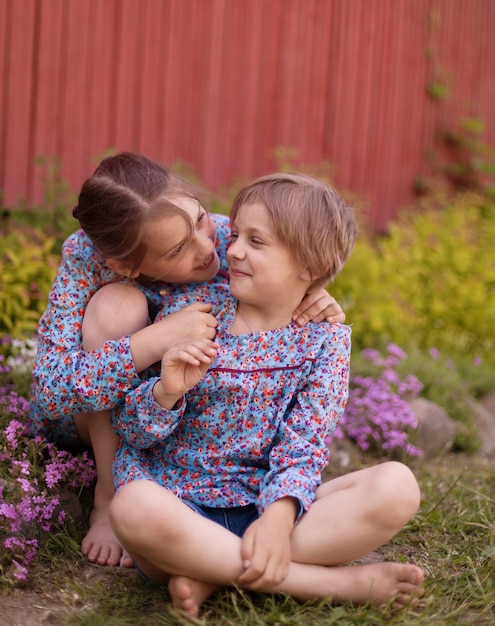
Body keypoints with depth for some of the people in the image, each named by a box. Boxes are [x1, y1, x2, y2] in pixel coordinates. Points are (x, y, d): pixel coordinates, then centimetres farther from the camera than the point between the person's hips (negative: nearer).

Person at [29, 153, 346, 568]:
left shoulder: (228, 241, -22)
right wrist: (158, 339, -48)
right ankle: (109, 500, -20)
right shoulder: (86, 258, -29)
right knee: (118, 304, -32)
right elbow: (50, 389, -38)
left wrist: (319, 315, -33)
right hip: (92, 420, -2)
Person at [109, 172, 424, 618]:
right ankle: (339, 582, -25)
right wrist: (166, 391, -22)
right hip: (178, 503, -1)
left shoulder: (325, 341, 3)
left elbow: (302, 448, -5)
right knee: (135, 509, -38)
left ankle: (212, 574, -22)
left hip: (262, 507, 1)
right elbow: (129, 430, 1)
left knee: (397, 488, -22)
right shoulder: (192, 309, 1)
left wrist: (278, 518, -26)